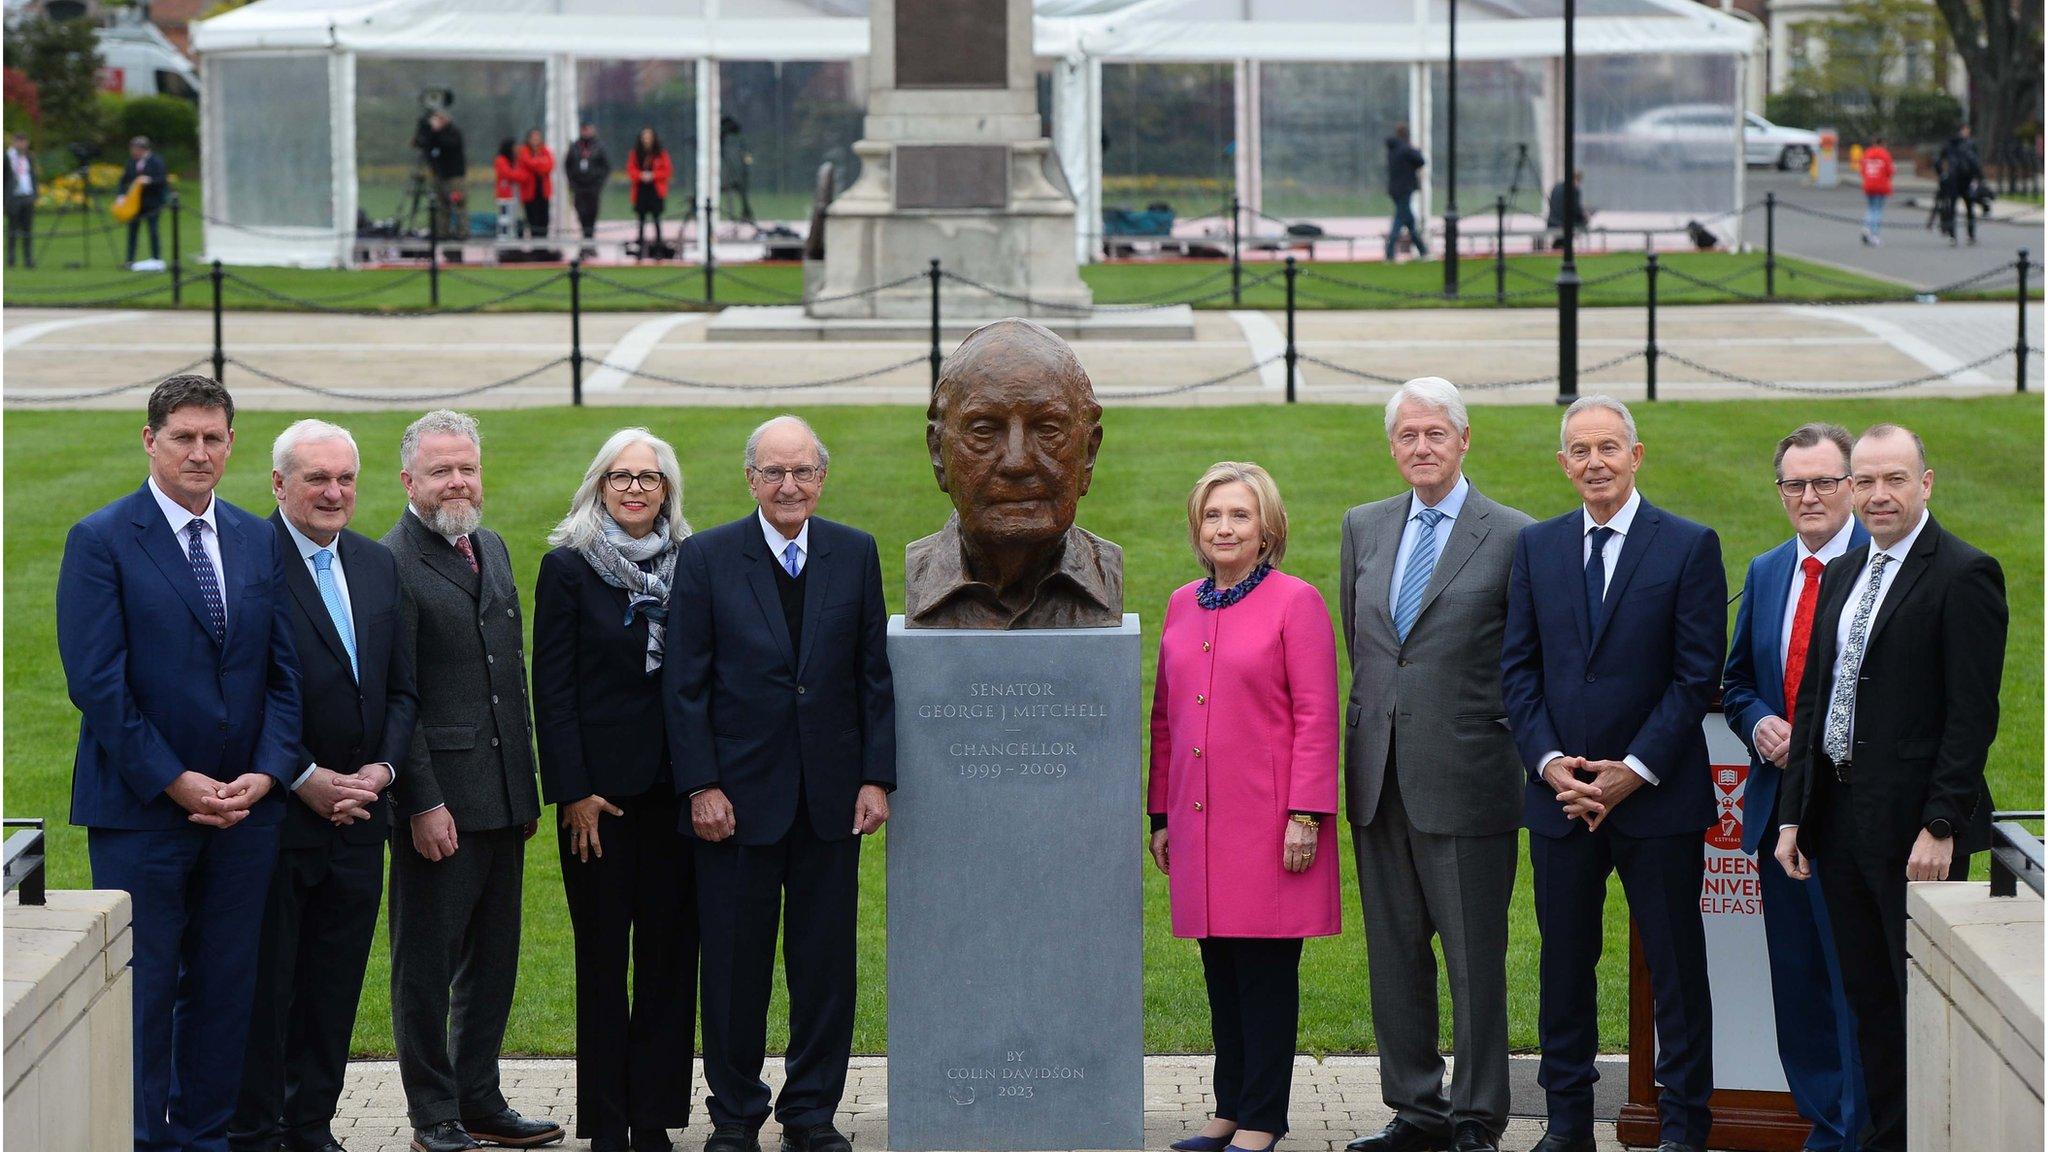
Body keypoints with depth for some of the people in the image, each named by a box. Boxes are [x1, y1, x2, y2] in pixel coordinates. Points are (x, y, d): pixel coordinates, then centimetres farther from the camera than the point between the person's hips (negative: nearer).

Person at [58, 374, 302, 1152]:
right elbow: (96, 681, -10)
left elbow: (285, 672, 10)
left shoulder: (259, 542, 11)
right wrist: (173, 781, -14)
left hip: (243, 809, 4)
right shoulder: (101, 541, -4)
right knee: (142, 987, -1)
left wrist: (267, 772, -5)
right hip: (141, 809, -4)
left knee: (226, 986, 8)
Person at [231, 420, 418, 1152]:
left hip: (356, 811, 6)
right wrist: (307, 779, -14)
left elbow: (401, 686, 15)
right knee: (265, 982, 0)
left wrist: (381, 769, -1)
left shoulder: (378, 564, 13)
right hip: (275, 813, -6)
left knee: (335, 986, 10)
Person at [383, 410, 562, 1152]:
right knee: (427, 964, 2)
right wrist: (423, 803, -18)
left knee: (492, 958, 13)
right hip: (440, 803, -8)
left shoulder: (492, 549, 14)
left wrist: (527, 785, 17)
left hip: (503, 798, 8)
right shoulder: (392, 564, -12)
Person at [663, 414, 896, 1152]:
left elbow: (876, 676, 7)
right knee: (734, 964, 3)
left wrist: (876, 778, -1)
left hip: (831, 799, 2)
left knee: (825, 961, 5)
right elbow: (684, 684, -2)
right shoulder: (706, 558, -1)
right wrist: (701, 786, -9)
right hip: (737, 796, -2)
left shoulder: (855, 554, 6)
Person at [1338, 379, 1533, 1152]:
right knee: (1394, 951, 11)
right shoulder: (1364, 528, 12)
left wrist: (1515, 741, -2)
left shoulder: (1512, 537, -4)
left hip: (1465, 774, -5)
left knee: (1475, 957, 0)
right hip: (1380, 776, 5)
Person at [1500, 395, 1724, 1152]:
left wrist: (1636, 770, -12)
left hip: (1658, 797, -3)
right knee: (1564, 963, 8)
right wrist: (1549, 763, -6)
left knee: (1676, 967, 2)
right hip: (1560, 796, 3)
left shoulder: (1690, 547, -2)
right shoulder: (1536, 547, 9)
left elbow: (1698, 673, -6)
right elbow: (1518, 669, 8)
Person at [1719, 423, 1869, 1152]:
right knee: (1797, 981, 11)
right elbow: (1736, 682, 22)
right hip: (1781, 806, 7)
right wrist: (1759, 724, 1)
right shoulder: (1765, 573, 14)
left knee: (1858, 977, -6)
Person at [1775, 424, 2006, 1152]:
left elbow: (1972, 714, -14)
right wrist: (1793, 814, 11)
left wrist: (1941, 825, -18)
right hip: (1839, 817, 7)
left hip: (1913, 821, -7)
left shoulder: (1963, 575, -9)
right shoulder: (1840, 576, 15)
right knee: (1868, 999, 12)